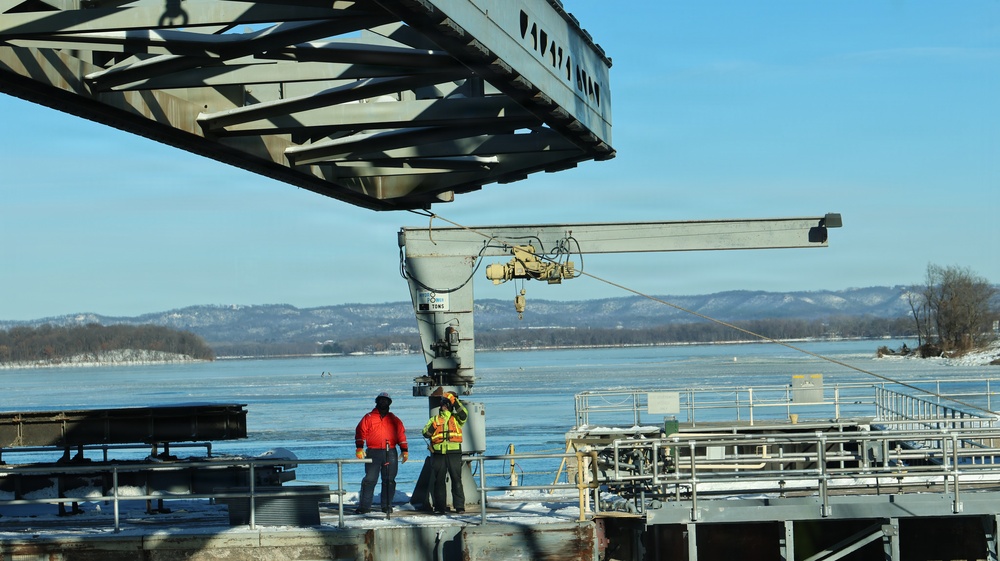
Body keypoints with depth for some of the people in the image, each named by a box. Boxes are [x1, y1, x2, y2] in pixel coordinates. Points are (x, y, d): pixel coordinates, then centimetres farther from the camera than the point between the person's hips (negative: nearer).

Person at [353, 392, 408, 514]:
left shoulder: (394, 419, 15)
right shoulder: (369, 417, 8)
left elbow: (401, 434, 16)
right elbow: (361, 432, 2)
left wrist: (404, 450, 10)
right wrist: (359, 448, -8)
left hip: (390, 453, 2)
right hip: (373, 452, -2)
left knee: (389, 480, 3)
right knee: (370, 479, -7)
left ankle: (387, 506, 11)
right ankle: (364, 506, -4)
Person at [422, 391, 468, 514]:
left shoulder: (456, 418, 11)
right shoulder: (434, 419, 17)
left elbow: (464, 414, -11)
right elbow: (426, 433, 8)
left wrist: (455, 401, -12)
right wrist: (433, 426, -10)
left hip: (454, 453, -2)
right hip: (438, 454, 2)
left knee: (456, 479, -4)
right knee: (439, 481, 3)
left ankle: (459, 506, -2)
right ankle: (439, 507, 9)